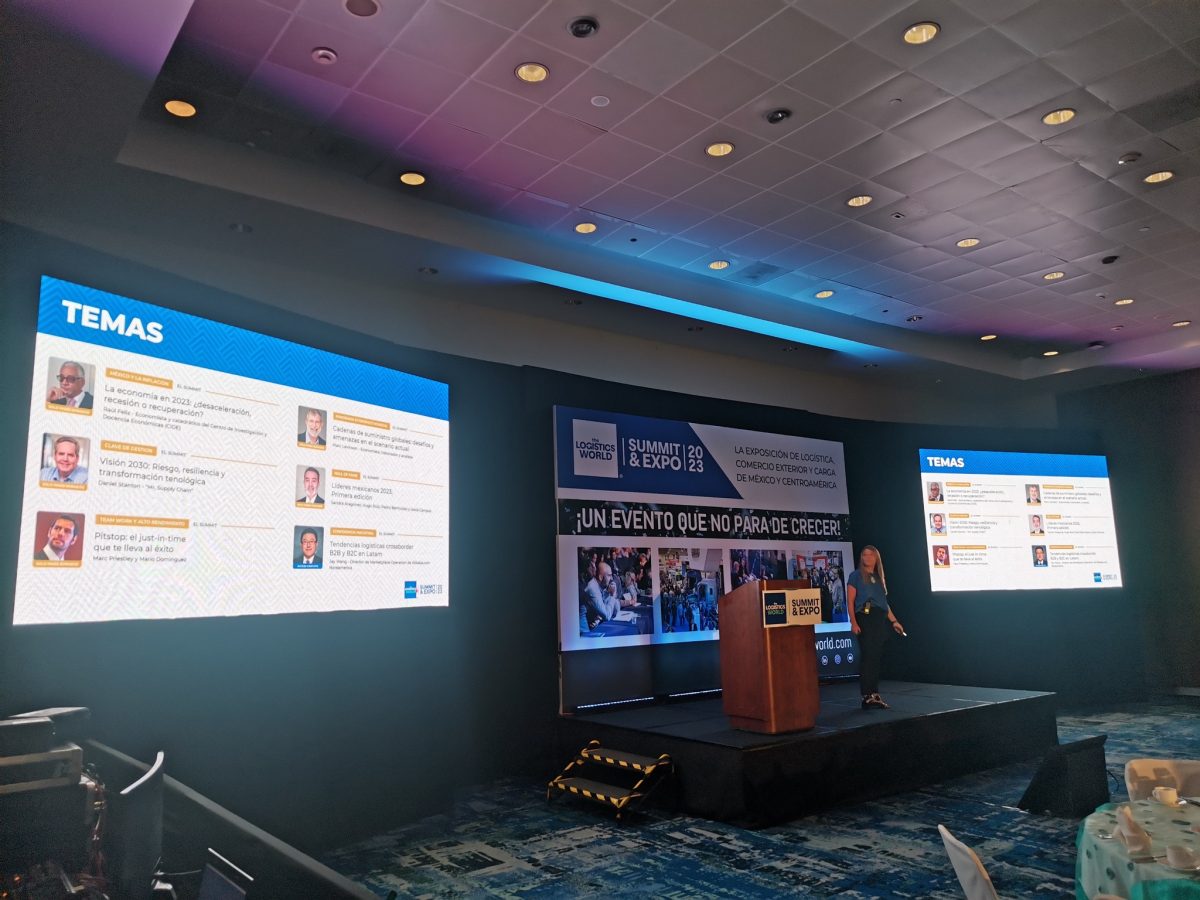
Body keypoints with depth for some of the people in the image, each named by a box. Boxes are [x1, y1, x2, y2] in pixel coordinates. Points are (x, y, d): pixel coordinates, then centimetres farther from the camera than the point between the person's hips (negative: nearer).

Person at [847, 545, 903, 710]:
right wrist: (853, 622, -14)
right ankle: (867, 696, -9)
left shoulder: (880, 578, 21)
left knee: (877, 658, 5)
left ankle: (874, 695, 10)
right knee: (867, 657, -11)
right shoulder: (856, 576, 4)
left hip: (880, 620, 6)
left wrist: (894, 621, 16)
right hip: (864, 618, -6)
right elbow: (850, 601, -3)